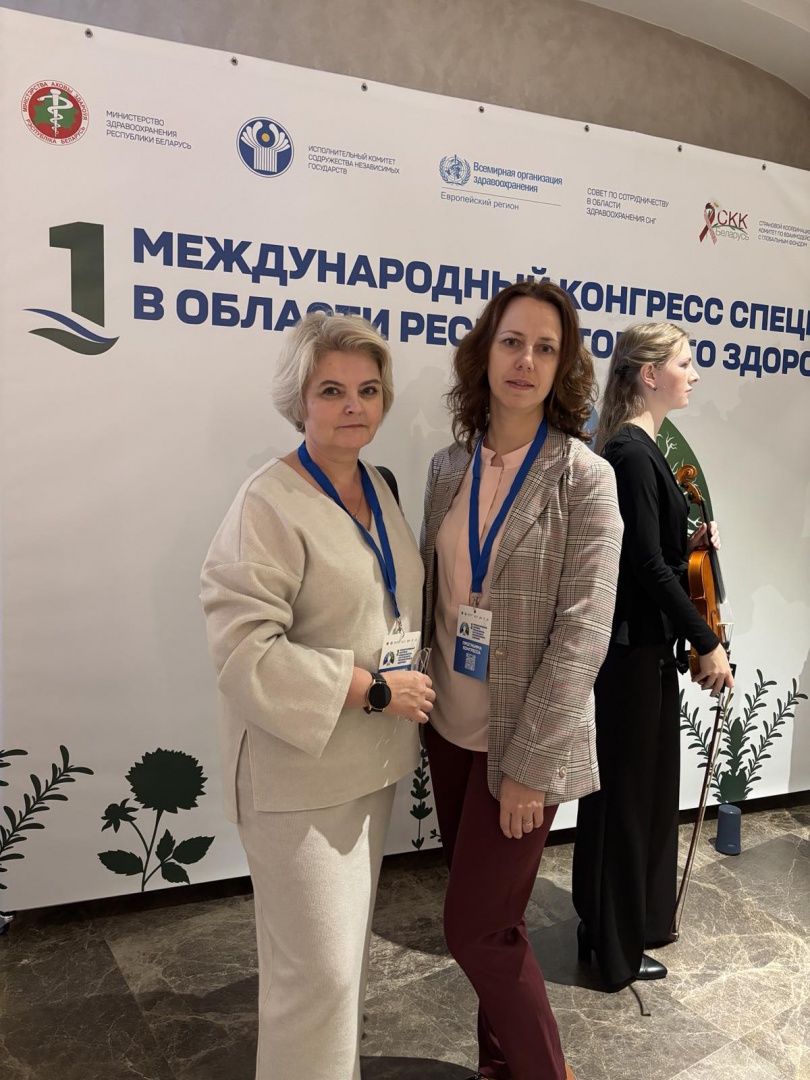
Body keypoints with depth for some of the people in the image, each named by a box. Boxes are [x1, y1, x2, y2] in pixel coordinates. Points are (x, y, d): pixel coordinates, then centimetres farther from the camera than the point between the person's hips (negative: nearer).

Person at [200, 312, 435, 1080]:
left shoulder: (375, 487, 8)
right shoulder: (268, 505, -18)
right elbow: (243, 649, -23)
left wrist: (409, 688, 6)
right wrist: (373, 688, -20)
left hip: (370, 758, 8)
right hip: (300, 772, -8)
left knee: (348, 948, 22)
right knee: (317, 969, 2)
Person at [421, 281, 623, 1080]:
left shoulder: (584, 478, -12)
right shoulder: (450, 467, 2)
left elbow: (582, 631, -16)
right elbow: (430, 592, 9)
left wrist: (529, 765, -17)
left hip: (522, 741, -5)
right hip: (450, 728, 5)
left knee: (478, 929, 2)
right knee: (482, 913, 19)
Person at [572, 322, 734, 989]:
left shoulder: (641, 448, 12)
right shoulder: (630, 451, -18)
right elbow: (647, 563, -21)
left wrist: (690, 543, 3)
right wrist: (708, 643, -16)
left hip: (647, 641, 10)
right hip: (634, 646, -10)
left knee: (647, 783, 19)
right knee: (627, 788, 3)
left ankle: (638, 917, 37)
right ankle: (616, 946, 20)